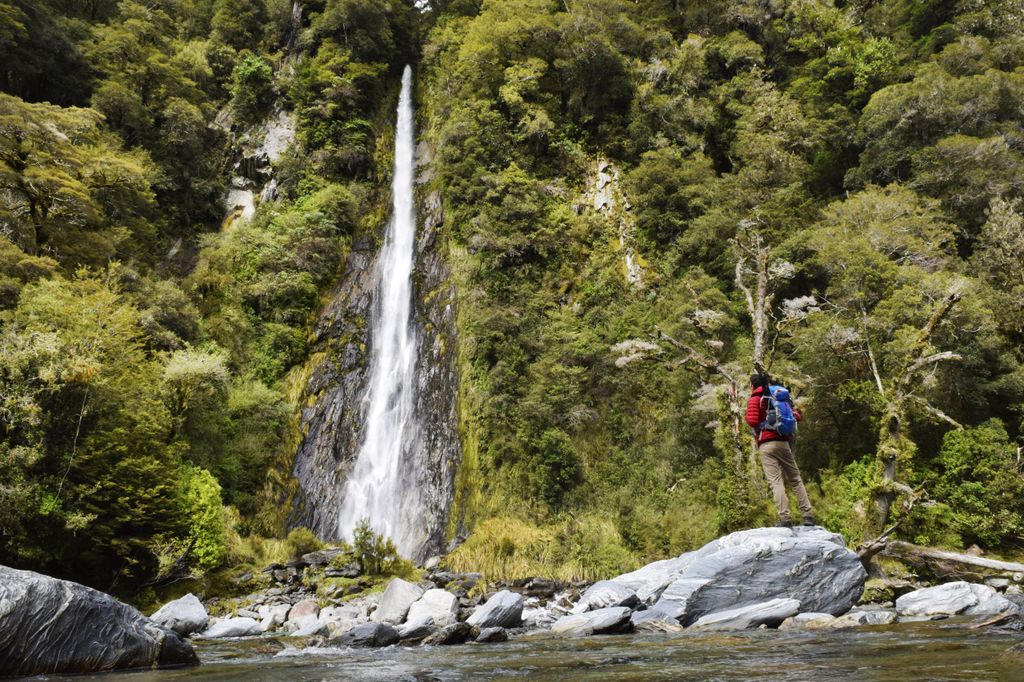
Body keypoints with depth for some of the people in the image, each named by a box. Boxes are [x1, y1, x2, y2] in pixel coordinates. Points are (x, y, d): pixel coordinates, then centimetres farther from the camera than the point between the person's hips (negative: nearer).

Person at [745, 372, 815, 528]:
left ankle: (785, 519, -16)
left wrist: (747, 416, 7)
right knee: (795, 480, 10)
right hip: (783, 442, 5)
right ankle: (808, 516, 6)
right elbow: (797, 416, 17)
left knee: (775, 481, -9)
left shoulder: (755, 400, 0)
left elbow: (752, 421, -13)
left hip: (766, 444, -5)